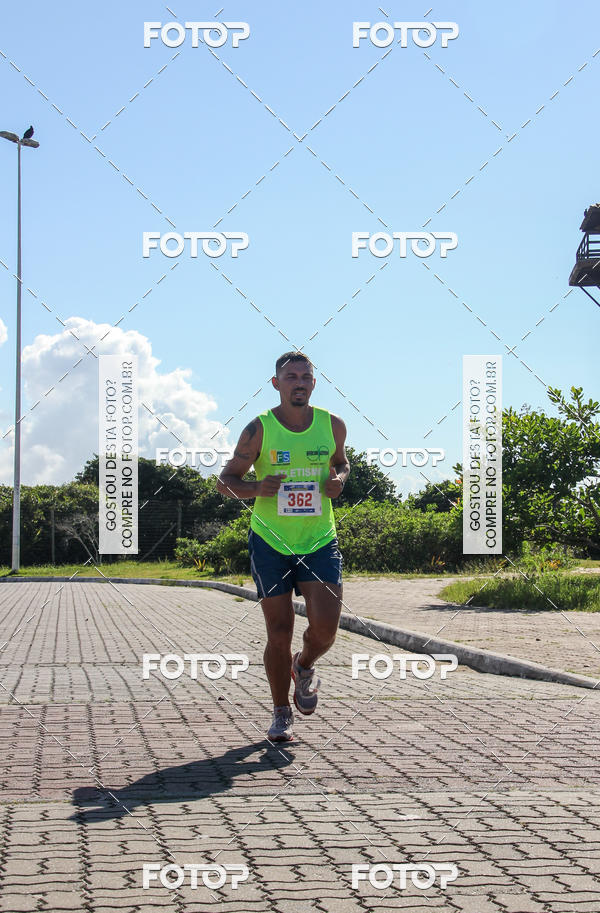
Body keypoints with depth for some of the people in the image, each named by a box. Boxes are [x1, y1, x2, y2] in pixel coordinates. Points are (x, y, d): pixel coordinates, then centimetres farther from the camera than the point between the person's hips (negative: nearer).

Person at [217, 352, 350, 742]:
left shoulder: (333, 425, 1)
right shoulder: (259, 429, -7)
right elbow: (226, 480, 0)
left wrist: (339, 480, -3)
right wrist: (256, 488, -20)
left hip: (320, 541, 2)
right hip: (270, 542, -2)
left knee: (326, 627, -11)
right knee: (279, 633, 0)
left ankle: (304, 668, 25)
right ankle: (282, 713, 18)